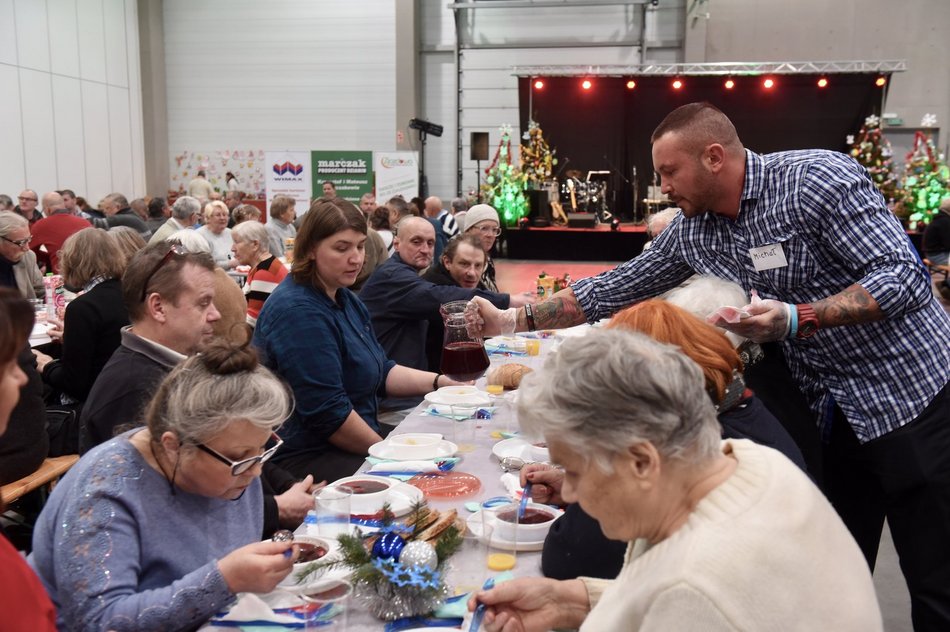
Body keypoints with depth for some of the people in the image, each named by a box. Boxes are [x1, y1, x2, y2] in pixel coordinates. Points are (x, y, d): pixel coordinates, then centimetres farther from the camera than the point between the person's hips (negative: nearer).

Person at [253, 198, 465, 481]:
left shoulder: (345, 299, 12)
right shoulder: (298, 311, -19)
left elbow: (380, 372, 16)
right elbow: (328, 412, -22)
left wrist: (441, 381, 2)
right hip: (304, 459, -10)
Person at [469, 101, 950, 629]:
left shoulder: (818, 179, -17)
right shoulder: (691, 233, 2)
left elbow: (905, 277, -20)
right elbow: (610, 292, 8)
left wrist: (795, 319, -32)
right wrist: (514, 320, 4)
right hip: (831, 413, 6)